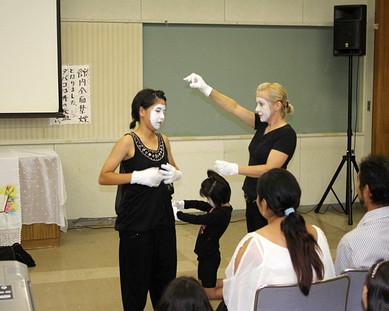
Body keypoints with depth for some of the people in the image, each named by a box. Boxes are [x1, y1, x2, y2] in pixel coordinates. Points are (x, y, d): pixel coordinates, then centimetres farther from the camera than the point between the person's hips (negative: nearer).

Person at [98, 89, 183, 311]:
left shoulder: (163, 140, 7)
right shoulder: (128, 141, -10)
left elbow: (174, 168, 23)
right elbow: (104, 177, -14)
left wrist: (176, 174, 0)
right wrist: (138, 176, -22)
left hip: (163, 219, 6)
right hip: (136, 222, -6)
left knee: (165, 276, 14)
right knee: (137, 277, 5)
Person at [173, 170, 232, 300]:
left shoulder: (221, 213, -27)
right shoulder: (219, 207, 0)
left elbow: (197, 219, -28)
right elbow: (199, 204, 9)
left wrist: (177, 214, -19)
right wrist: (182, 204, -5)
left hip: (210, 256, -10)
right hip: (206, 253, 10)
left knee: (209, 294, 6)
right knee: (204, 286, 26)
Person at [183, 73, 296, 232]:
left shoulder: (286, 134, -16)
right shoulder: (263, 125, 8)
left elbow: (269, 169, -24)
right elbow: (235, 108, 7)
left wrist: (234, 169, -31)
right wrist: (206, 89, 0)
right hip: (252, 201, 8)